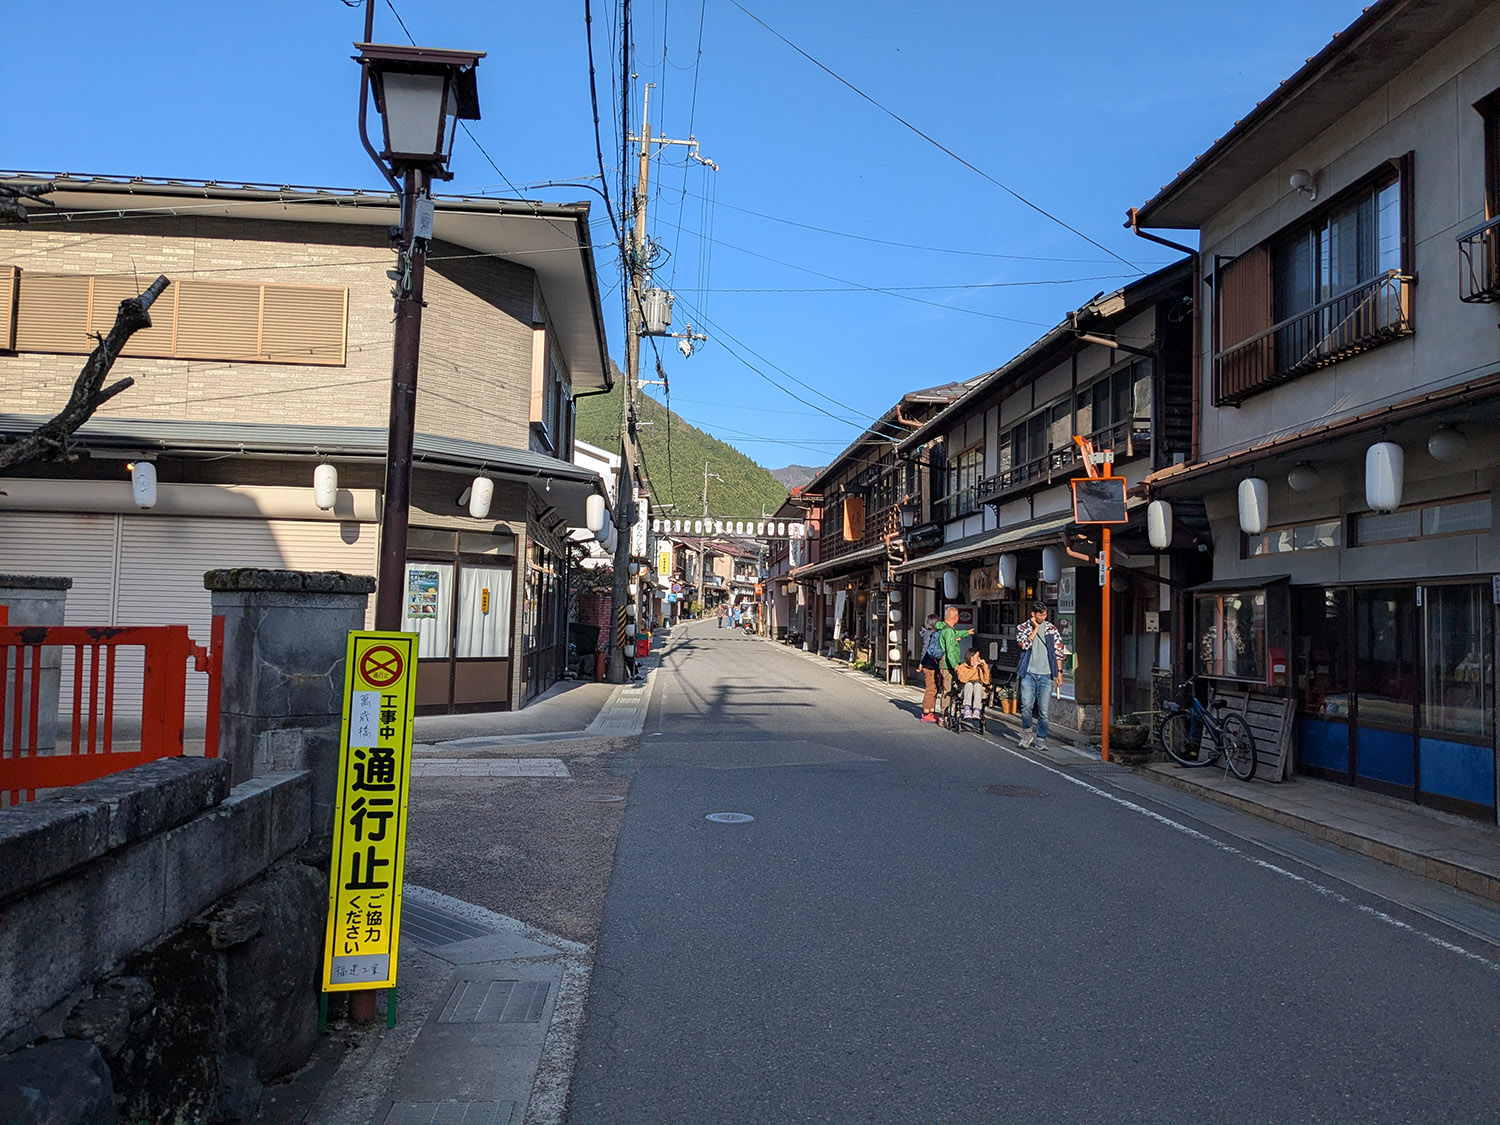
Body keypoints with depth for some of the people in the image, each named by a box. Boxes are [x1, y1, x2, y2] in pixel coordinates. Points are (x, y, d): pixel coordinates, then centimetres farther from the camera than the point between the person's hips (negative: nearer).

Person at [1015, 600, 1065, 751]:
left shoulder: (1052, 629, 8)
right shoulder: (1022, 627, 5)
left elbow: (1059, 652, 10)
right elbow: (1025, 644, -12)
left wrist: (1059, 672, 4)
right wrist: (1035, 628, -7)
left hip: (1046, 674, 1)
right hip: (1029, 673, -1)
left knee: (1044, 710, -2)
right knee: (1026, 706, -10)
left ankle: (1040, 739, 9)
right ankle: (1027, 734, 13)